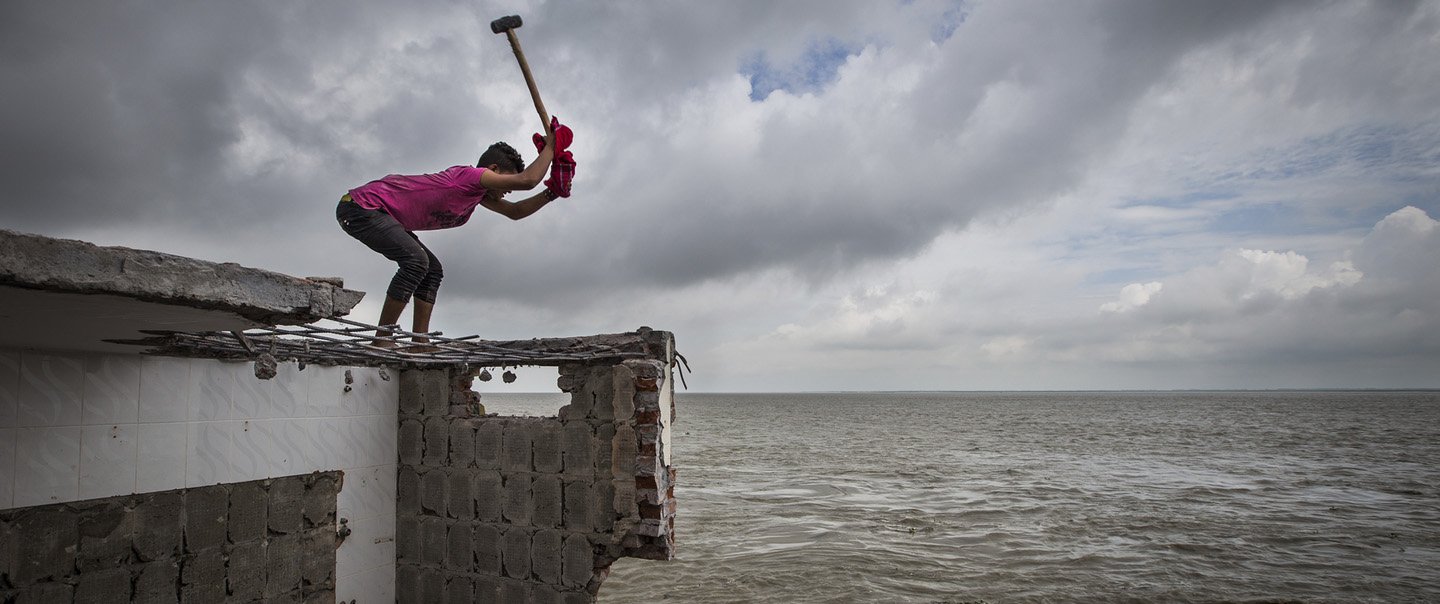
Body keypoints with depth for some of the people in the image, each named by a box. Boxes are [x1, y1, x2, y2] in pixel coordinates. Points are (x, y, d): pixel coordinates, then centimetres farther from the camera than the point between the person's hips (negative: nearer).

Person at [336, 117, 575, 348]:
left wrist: (552, 192, 5)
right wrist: (550, 148, -14)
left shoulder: (478, 191, 10)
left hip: (377, 213, 11)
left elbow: (515, 211, 15)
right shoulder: (468, 175, -21)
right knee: (416, 261, -26)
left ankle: (420, 343, 4)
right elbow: (527, 180, -28)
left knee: (432, 269, 6)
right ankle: (382, 340, -18)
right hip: (361, 205, -11)